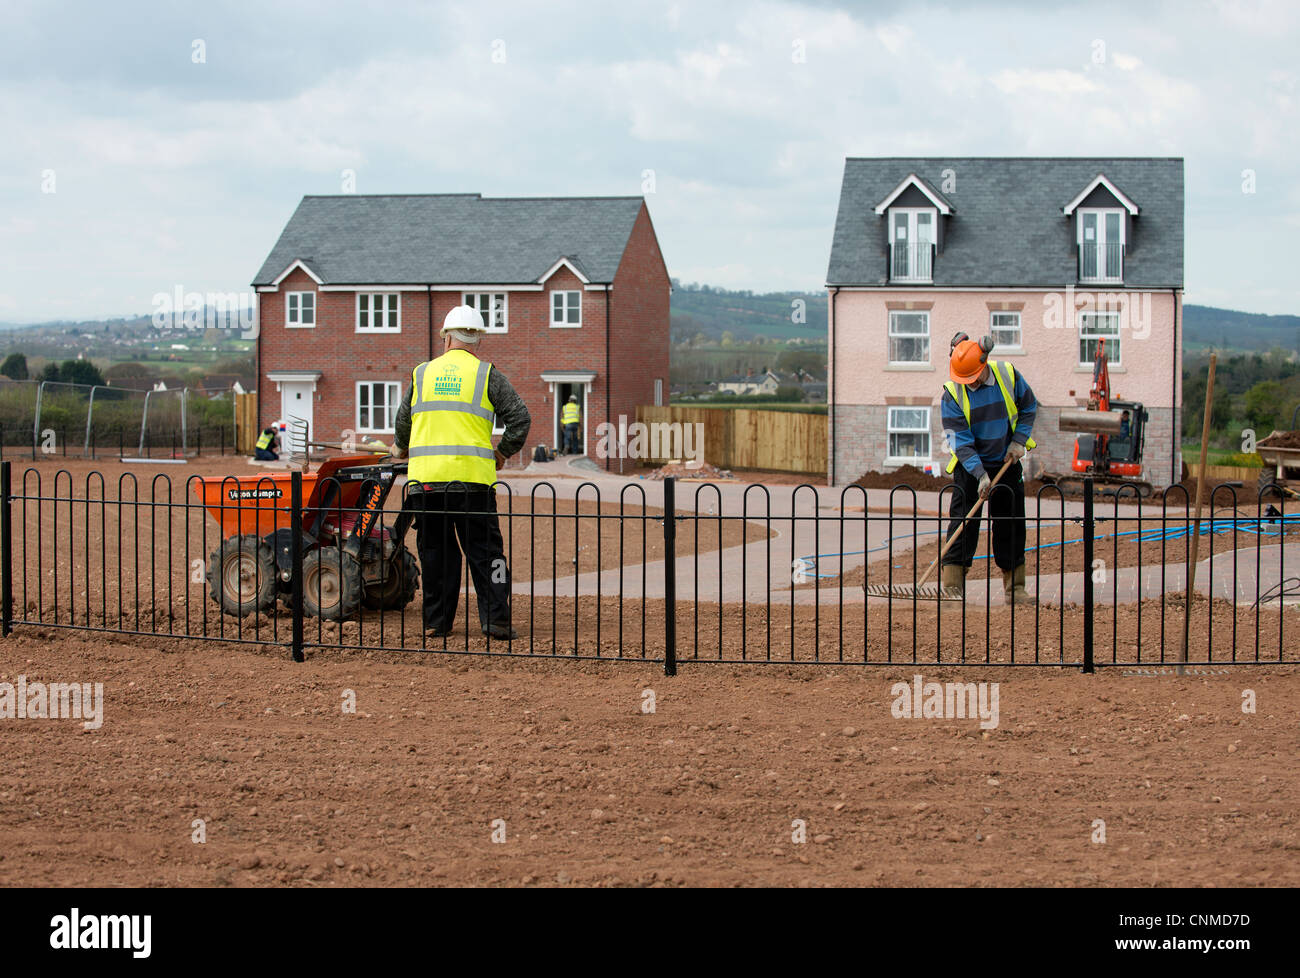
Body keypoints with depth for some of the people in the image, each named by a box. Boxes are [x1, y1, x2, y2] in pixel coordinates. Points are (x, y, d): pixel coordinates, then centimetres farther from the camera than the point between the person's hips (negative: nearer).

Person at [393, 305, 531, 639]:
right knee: (484, 551, 3)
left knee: (435, 550, 9)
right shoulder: (486, 374, 3)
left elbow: (403, 420, 22)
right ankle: (495, 620, -3)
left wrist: (401, 448, 42)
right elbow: (520, 417, -2)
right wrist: (502, 453, 14)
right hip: (473, 479, -2)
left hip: (425, 478, 2)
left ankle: (437, 622, 10)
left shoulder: (422, 373, 11)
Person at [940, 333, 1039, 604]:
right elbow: (960, 441, -19)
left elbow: (1028, 408, 7)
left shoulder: (1008, 375, -11)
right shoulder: (952, 394, -18)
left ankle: (1014, 587, 15)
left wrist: (1019, 440, -5)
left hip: (1007, 462, 3)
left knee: (1011, 523, 6)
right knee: (963, 521, -10)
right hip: (970, 467, -2)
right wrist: (980, 474, -28)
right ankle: (952, 586, -9)